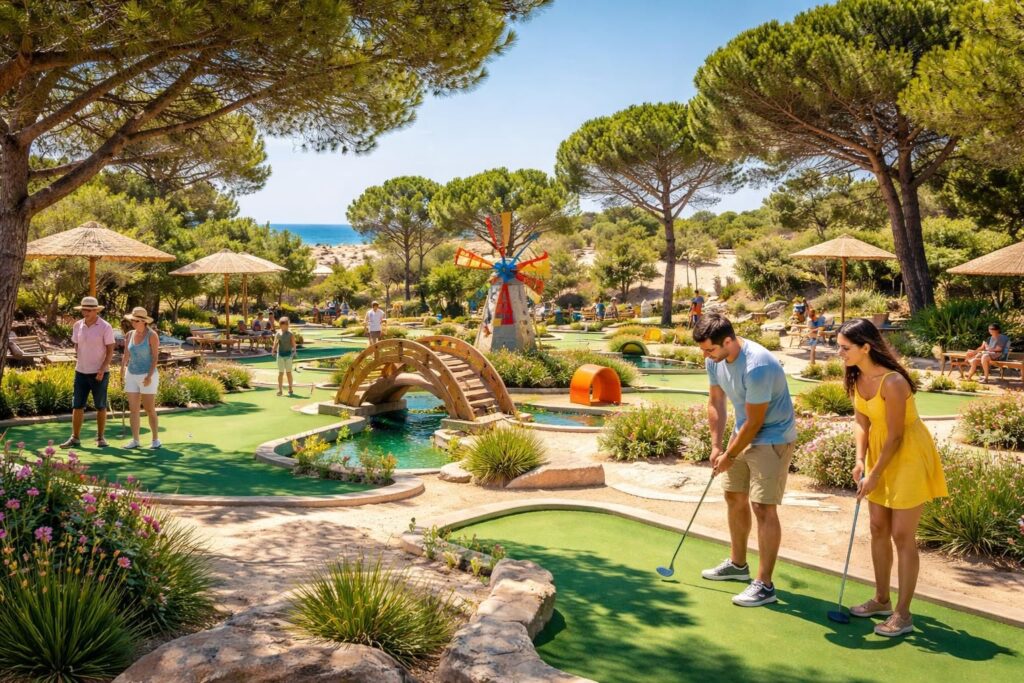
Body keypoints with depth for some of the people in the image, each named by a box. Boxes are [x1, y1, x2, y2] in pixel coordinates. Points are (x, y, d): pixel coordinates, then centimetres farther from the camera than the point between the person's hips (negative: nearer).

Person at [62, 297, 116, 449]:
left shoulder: (105, 327, -10)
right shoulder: (77, 325, 4)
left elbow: (110, 350, -10)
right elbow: (76, 346, 16)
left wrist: (102, 370, -18)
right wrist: (78, 363, 6)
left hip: (99, 373, -4)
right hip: (81, 372, 4)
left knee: (100, 406, 4)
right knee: (77, 405, 3)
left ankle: (100, 437, 14)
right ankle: (75, 438, 8)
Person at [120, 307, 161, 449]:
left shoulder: (152, 335, -10)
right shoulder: (130, 335, 6)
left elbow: (155, 357, -14)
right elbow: (126, 355, 7)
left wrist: (150, 376, -22)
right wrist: (122, 368, -10)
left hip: (147, 376, -5)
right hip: (132, 375, 5)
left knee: (149, 409, 0)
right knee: (133, 409, 3)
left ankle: (155, 439, 12)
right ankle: (135, 440, 9)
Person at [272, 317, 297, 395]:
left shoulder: (290, 334, -3)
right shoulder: (278, 334, 1)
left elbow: (294, 345, -5)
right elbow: (275, 344, -1)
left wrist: (294, 352, -17)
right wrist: (274, 351, -18)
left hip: (288, 354, -1)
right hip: (280, 354, 1)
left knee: (288, 372, 6)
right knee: (280, 372, 4)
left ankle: (290, 389, 16)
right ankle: (280, 390, 7)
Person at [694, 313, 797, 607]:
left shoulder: (757, 366, -32)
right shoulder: (714, 360, -7)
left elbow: (755, 422, -24)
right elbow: (716, 402, 5)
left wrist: (730, 455, -12)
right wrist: (716, 445, 0)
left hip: (773, 437, -9)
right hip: (744, 433, 9)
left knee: (763, 507, -10)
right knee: (734, 497, 16)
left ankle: (764, 585, -3)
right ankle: (738, 564, 33)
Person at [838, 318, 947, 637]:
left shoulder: (892, 383, -29)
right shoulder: (856, 377, -5)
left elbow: (895, 436, -23)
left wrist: (875, 474, -16)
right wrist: (860, 460, -9)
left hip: (908, 457, -8)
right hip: (880, 453, 8)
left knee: (902, 535, -3)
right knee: (878, 529, 14)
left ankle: (903, 614, 8)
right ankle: (881, 600, 29)